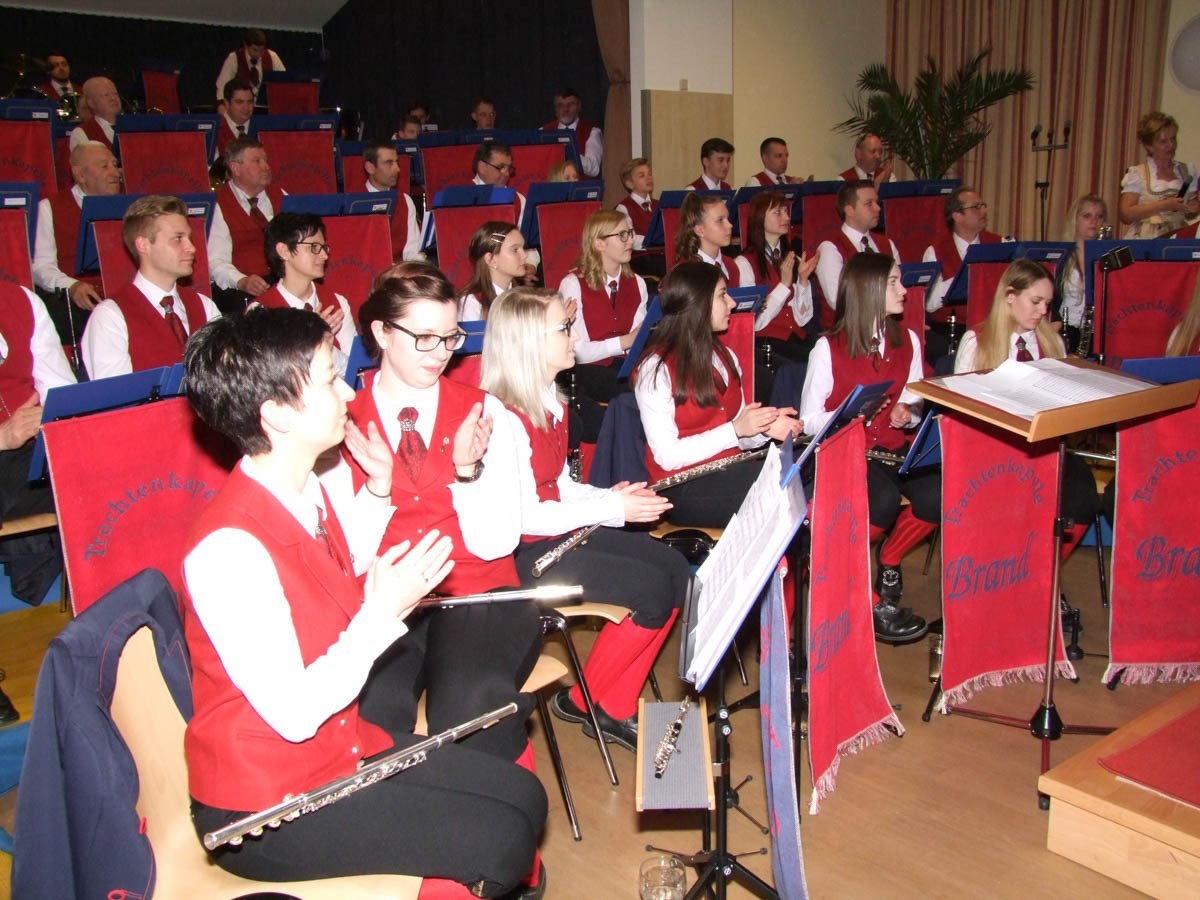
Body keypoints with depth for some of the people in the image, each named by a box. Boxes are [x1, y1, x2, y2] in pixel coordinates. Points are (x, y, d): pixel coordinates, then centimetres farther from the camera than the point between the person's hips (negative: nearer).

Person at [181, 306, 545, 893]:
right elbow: (295, 714, -25)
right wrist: (384, 613, -23)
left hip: (342, 744, 8)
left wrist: (376, 490, 7)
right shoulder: (229, 549, -28)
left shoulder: (322, 482, -3)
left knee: (522, 796, 5)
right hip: (261, 811, -8)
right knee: (499, 843, -12)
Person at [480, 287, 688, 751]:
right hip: (524, 553, -10)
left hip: (562, 530, 10)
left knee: (675, 568, 0)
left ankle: (617, 707, 7)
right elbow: (525, 516, -23)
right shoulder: (504, 417, -22)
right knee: (653, 590, -16)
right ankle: (582, 701, 7)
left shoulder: (551, 402, 8)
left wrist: (612, 496, -4)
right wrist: (612, 509, -20)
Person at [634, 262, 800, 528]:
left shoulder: (724, 357, 16)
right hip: (683, 488, -7)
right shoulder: (655, 369, -8)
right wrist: (735, 429, -17)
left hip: (729, 474, 7)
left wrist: (766, 428, -4)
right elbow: (667, 456, -15)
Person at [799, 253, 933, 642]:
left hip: (893, 447, 5)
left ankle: (888, 563, 4)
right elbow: (809, 421, -5)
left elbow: (915, 406, 15)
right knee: (884, 500, -33)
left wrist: (907, 414, -8)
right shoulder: (829, 348, -6)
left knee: (936, 495, -25)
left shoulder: (908, 341, 10)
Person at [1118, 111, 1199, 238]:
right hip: (1145, 244, -4)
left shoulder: (1188, 170, 14)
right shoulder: (1136, 174, 2)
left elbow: (1189, 216, 21)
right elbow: (1125, 215, -9)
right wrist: (1164, 205, -15)